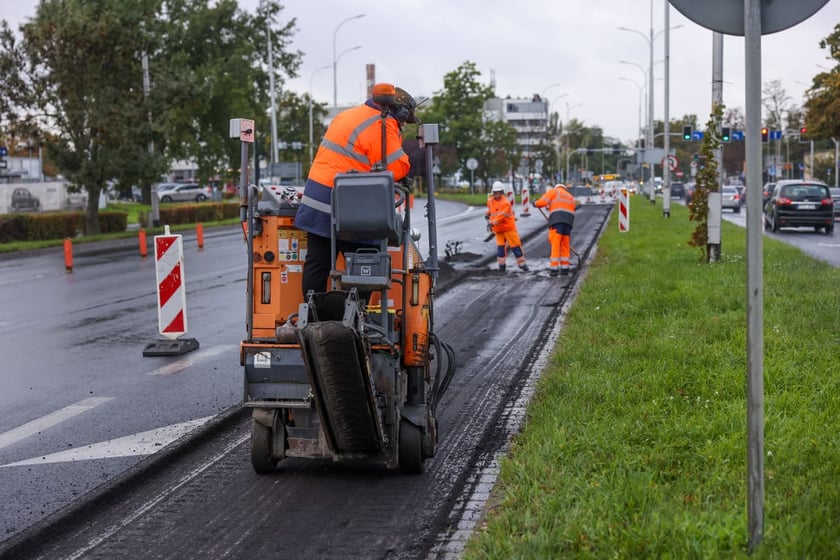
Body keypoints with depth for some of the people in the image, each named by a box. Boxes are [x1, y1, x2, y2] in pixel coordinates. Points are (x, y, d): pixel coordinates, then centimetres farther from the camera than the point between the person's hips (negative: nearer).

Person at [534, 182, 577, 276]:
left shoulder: (554, 191, 12)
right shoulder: (571, 198, 30)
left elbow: (542, 202, 0)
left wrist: (536, 203, 20)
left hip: (556, 220, -5)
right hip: (569, 222, 5)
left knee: (555, 245, -4)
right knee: (565, 246, 12)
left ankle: (554, 269, -6)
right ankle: (565, 269, 14)